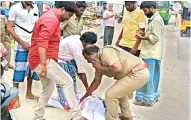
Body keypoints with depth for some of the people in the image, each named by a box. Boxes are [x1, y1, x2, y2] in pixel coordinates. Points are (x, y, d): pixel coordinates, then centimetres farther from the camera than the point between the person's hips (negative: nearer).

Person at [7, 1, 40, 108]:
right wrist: (22, 42, -11)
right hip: (21, 46, -4)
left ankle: (29, 93, 26)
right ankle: (16, 97, 11)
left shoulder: (35, 9, 9)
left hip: (34, 45, 5)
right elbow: (9, 28, -6)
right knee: (19, 71, 0)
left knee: (31, 69, 11)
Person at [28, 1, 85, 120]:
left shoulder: (51, 18, 19)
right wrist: (43, 64, -36)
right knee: (68, 81, -9)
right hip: (42, 60, -11)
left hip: (44, 60, 11)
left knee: (48, 89, 18)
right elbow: (42, 41, -30)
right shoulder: (51, 19, -16)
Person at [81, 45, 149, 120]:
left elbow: (118, 68, -27)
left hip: (138, 74, -10)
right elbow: (96, 81, 26)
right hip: (139, 73, 10)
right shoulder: (99, 61, 15)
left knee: (110, 94, -7)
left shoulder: (106, 52, -14)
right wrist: (86, 95, 33)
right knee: (119, 91, 30)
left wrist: (101, 68, -11)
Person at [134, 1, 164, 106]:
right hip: (151, 53, 10)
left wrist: (142, 37, -12)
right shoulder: (153, 19, 17)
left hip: (151, 54, -10)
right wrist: (143, 34, 5)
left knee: (148, 77, -4)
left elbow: (155, 37, -20)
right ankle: (153, 96, 25)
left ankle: (147, 99, 3)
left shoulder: (156, 20, -15)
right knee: (153, 76, 15)